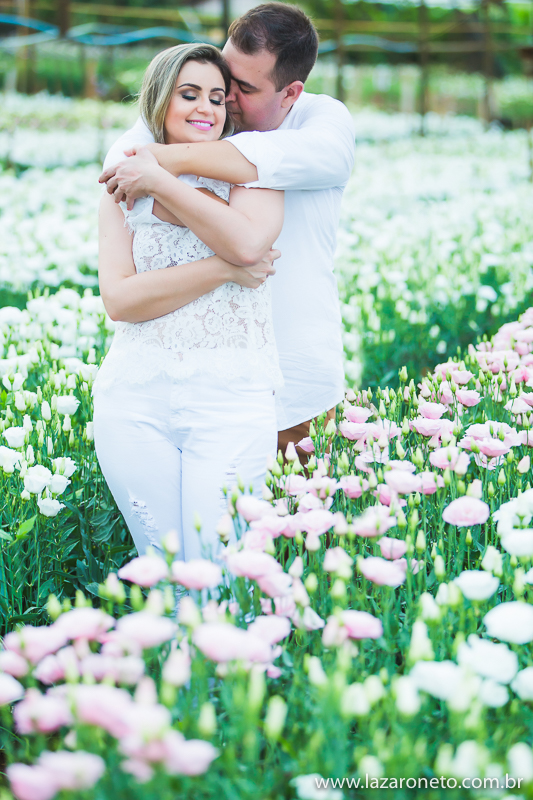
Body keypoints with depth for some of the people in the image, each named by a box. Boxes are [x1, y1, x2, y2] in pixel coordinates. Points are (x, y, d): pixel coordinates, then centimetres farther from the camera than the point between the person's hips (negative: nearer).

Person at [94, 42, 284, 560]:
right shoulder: (124, 192, 12)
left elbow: (248, 242, -15)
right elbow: (119, 299, -2)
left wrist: (163, 179, -7)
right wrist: (221, 269, -11)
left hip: (231, 397, -1)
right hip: (135, 394, 2)